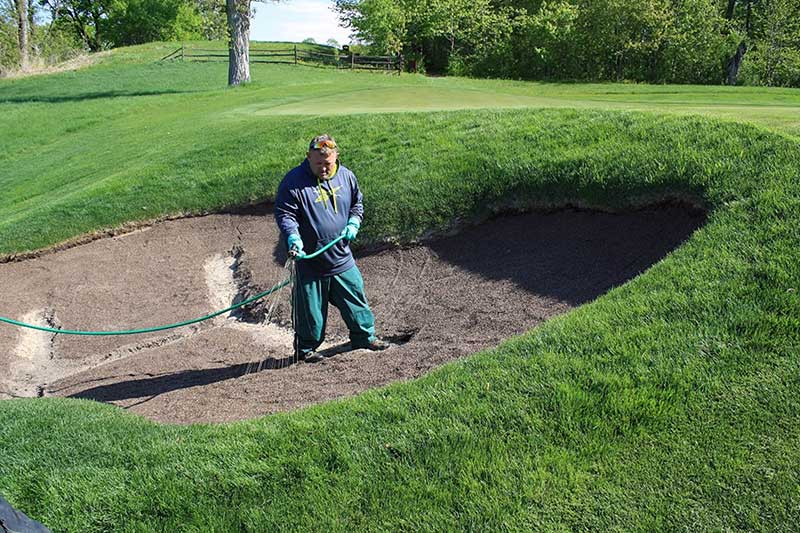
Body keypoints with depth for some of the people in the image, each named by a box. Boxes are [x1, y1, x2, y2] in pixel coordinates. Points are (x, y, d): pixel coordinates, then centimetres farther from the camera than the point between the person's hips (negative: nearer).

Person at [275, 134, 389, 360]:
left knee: (355, 297, 15)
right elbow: (284, 214, -12)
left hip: (342, 257, 4)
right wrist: (293, 239, -28)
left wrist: (353, 223, 0)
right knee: (310, 310, 6)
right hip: (309, 262, -4)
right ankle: (305, 350, 24)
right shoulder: (293, 182, -13)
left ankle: (364, 337, 34)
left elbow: (357, 203, 18)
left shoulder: (346, 176, 3)